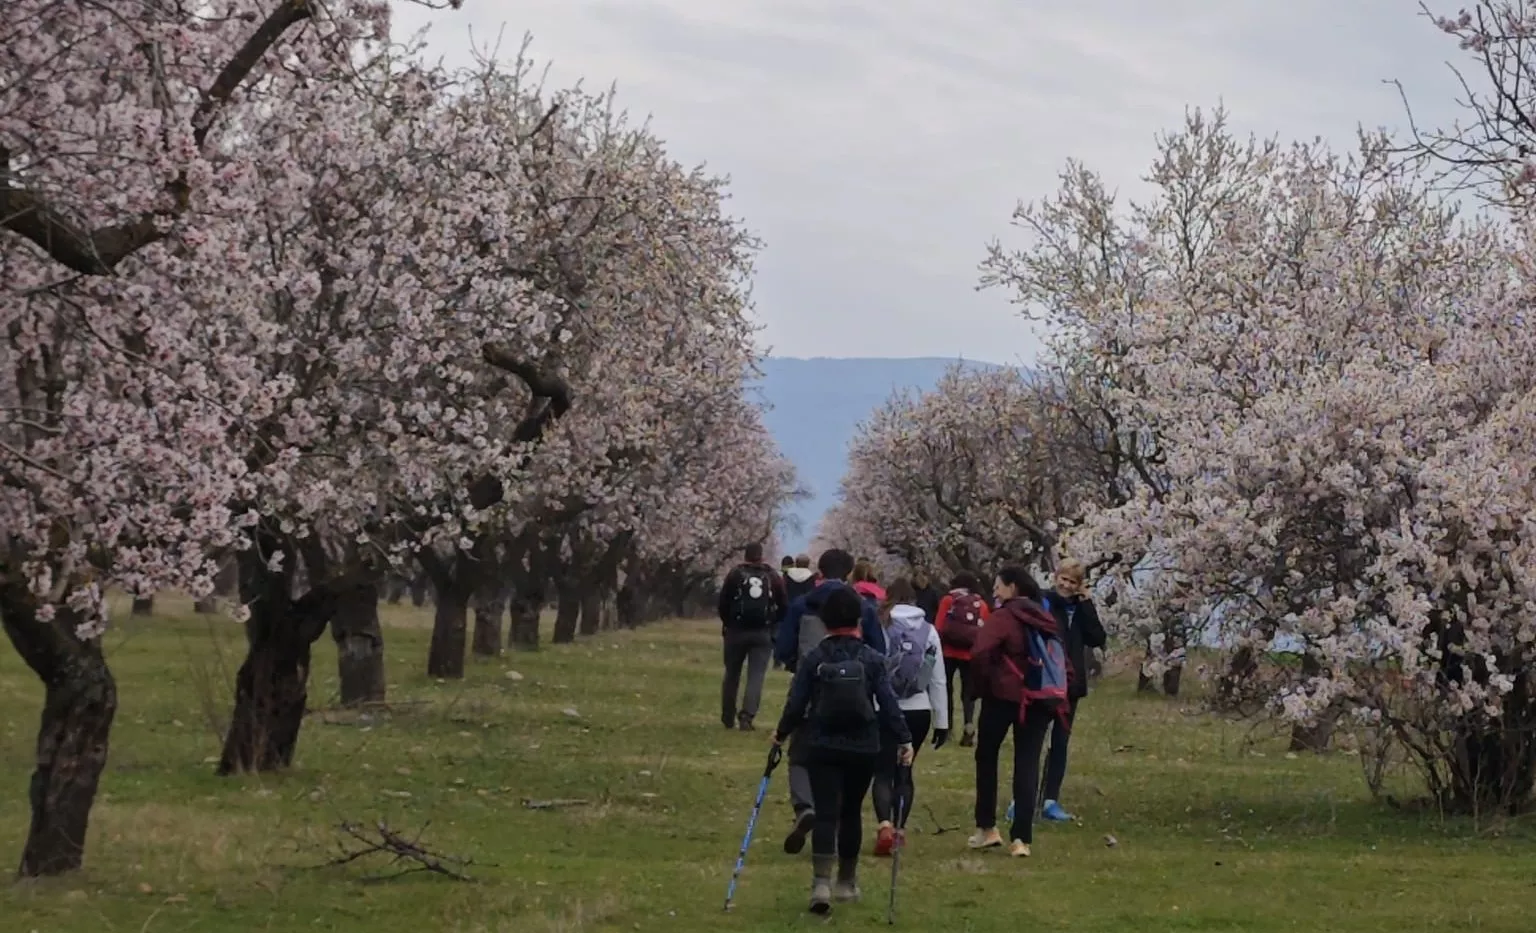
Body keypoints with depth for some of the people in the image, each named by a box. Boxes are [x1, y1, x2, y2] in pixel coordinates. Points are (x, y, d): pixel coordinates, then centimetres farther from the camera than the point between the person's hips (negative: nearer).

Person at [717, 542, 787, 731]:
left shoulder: (735, 574, -3)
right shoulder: (773, 577, 2)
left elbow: (723, 603, -5)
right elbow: (784, 606, 2)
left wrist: (727, 623, 11)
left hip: (736, 630, 0)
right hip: (763, 633, 0)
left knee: (732, 674, 13)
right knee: (756, 676, -2)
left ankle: (728, 718, 21)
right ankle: (747, 716, -19)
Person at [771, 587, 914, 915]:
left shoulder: (812, 659, -4)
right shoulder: (873, 659, -4)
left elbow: (796, 704, -1)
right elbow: (888, 703, -6)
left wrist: (782, 733, 15)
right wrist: (904, 740, 1)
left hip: (822, 748, -1)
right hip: (863, 749, 1)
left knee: (826, 814, -3)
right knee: (850, 813, 15)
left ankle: (821, 883, -19)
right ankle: (847, 883, 26)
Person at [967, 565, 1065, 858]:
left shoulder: (1003, 617, -9)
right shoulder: (1045, 620, 12)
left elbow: (980, 654, -22)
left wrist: (982, 685, -8)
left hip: (1004, 695, -5)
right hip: (1040, 700, 5)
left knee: (986, 757, 14)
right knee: (1027, 765, 4)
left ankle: (987, 828, 15)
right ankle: (1022, 838, -2)